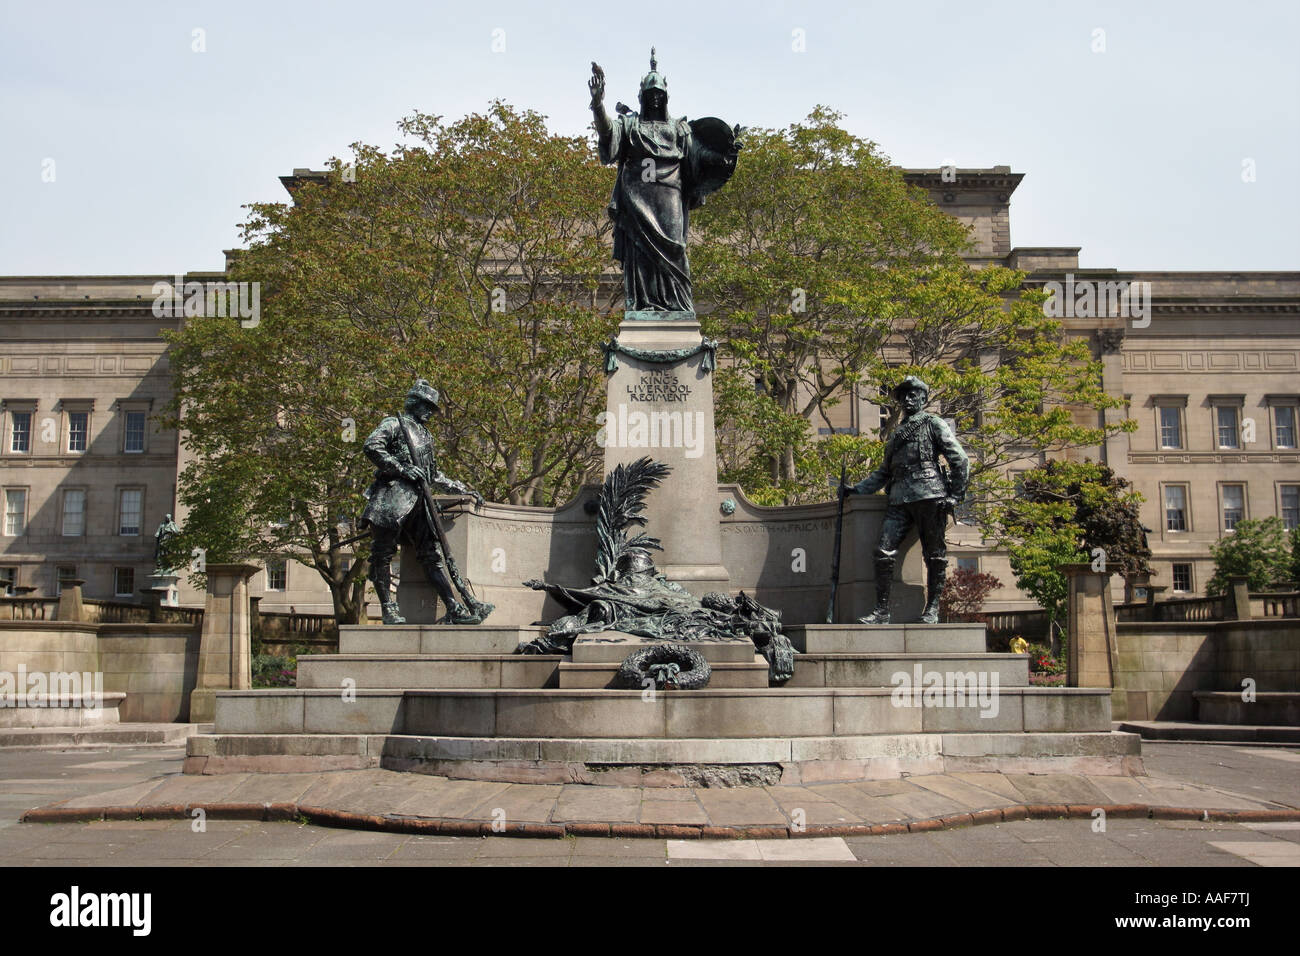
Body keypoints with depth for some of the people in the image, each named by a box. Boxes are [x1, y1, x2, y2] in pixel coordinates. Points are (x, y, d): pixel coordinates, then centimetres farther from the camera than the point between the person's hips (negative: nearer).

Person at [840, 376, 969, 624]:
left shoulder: (934, 424, 9)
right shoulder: (896, 434, 27)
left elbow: (960, 461, 2)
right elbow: (883, 473, 31)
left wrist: (955, 496, -6)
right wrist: (855, 489, 20)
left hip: (929, 495, -5)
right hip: (899, 500, 5)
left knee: (934, 554, -1)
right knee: (884, 551, -8)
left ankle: (932, 610, 6)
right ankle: (882, 611, -7)